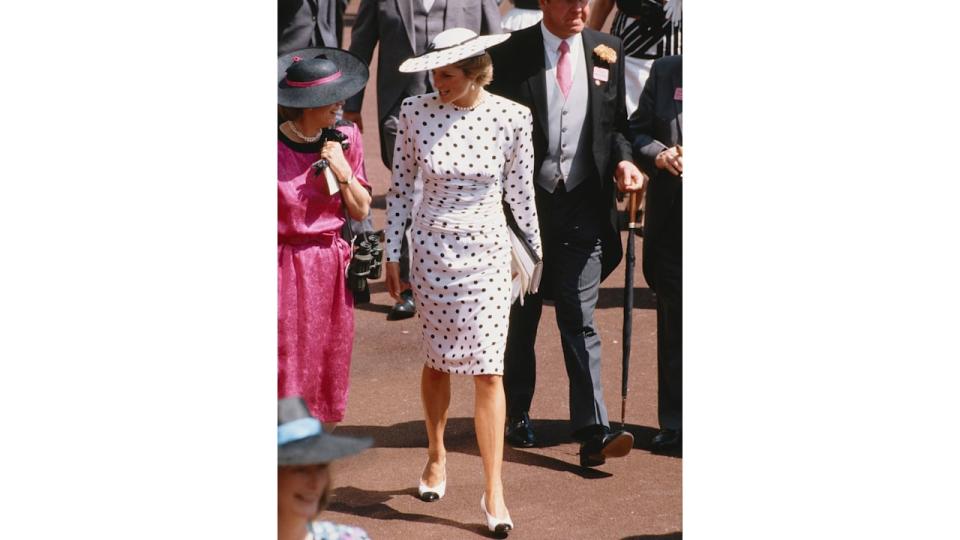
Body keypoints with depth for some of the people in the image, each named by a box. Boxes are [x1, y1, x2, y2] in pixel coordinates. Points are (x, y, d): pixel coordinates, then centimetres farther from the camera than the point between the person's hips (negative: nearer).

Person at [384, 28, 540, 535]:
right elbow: (401, 186, 2)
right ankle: (436, 455, 37)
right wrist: (392, 254, 4)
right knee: (438, 360, 13)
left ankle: (493, 491, 1)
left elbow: (520, 191, 2)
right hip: (432, 249, 1)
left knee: (488, 370, -4)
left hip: (487, 251, -1)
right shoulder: (416, 112, -8)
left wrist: (536, 250, 9)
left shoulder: (511, 117, -10)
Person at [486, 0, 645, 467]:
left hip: (582, 205, 1)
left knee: (580, 320, -2)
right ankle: (516, 414, 28)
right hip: (524, 202, -1)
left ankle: (593, 434, -5)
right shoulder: (510, 54, -5)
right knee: (520, 316, 13)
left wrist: (622, 160, -7)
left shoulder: (606, 52, 5)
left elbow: (615, 123, 13)